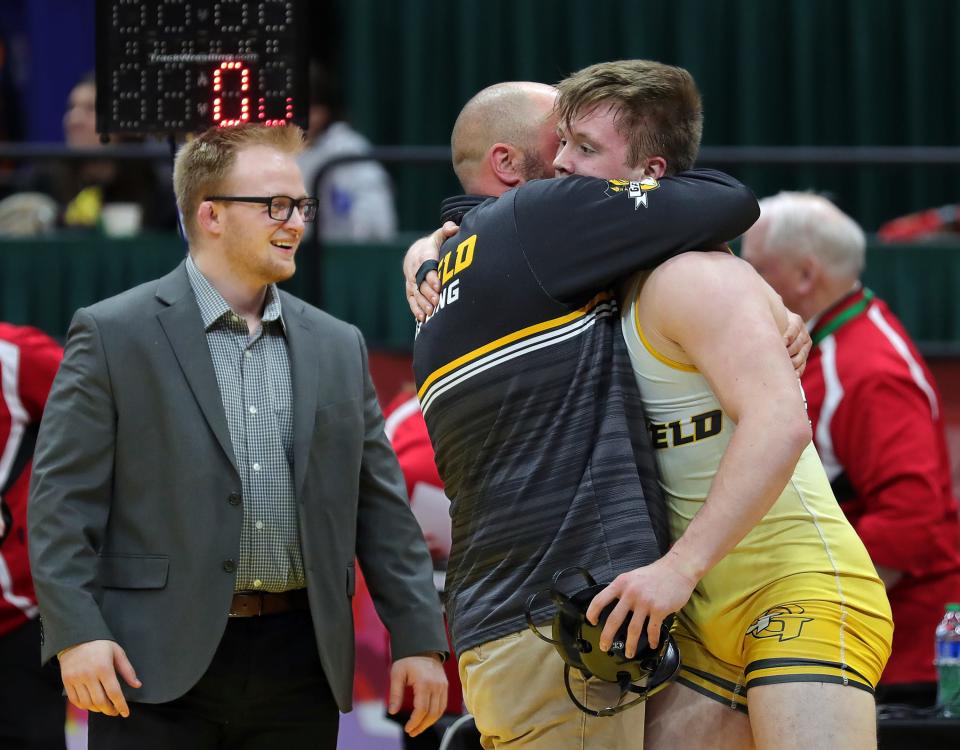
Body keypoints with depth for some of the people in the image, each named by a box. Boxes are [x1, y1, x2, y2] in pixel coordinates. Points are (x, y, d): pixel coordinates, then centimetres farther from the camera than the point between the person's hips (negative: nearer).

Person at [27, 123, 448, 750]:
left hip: (300, 668, 4)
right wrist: (77, 633, -14)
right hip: (158, 667, -4)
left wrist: (418, 639, 9)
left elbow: (381, 507, 15)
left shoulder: (339, 347, 14)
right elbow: (63, 498, -4)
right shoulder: (114, 335, 0)